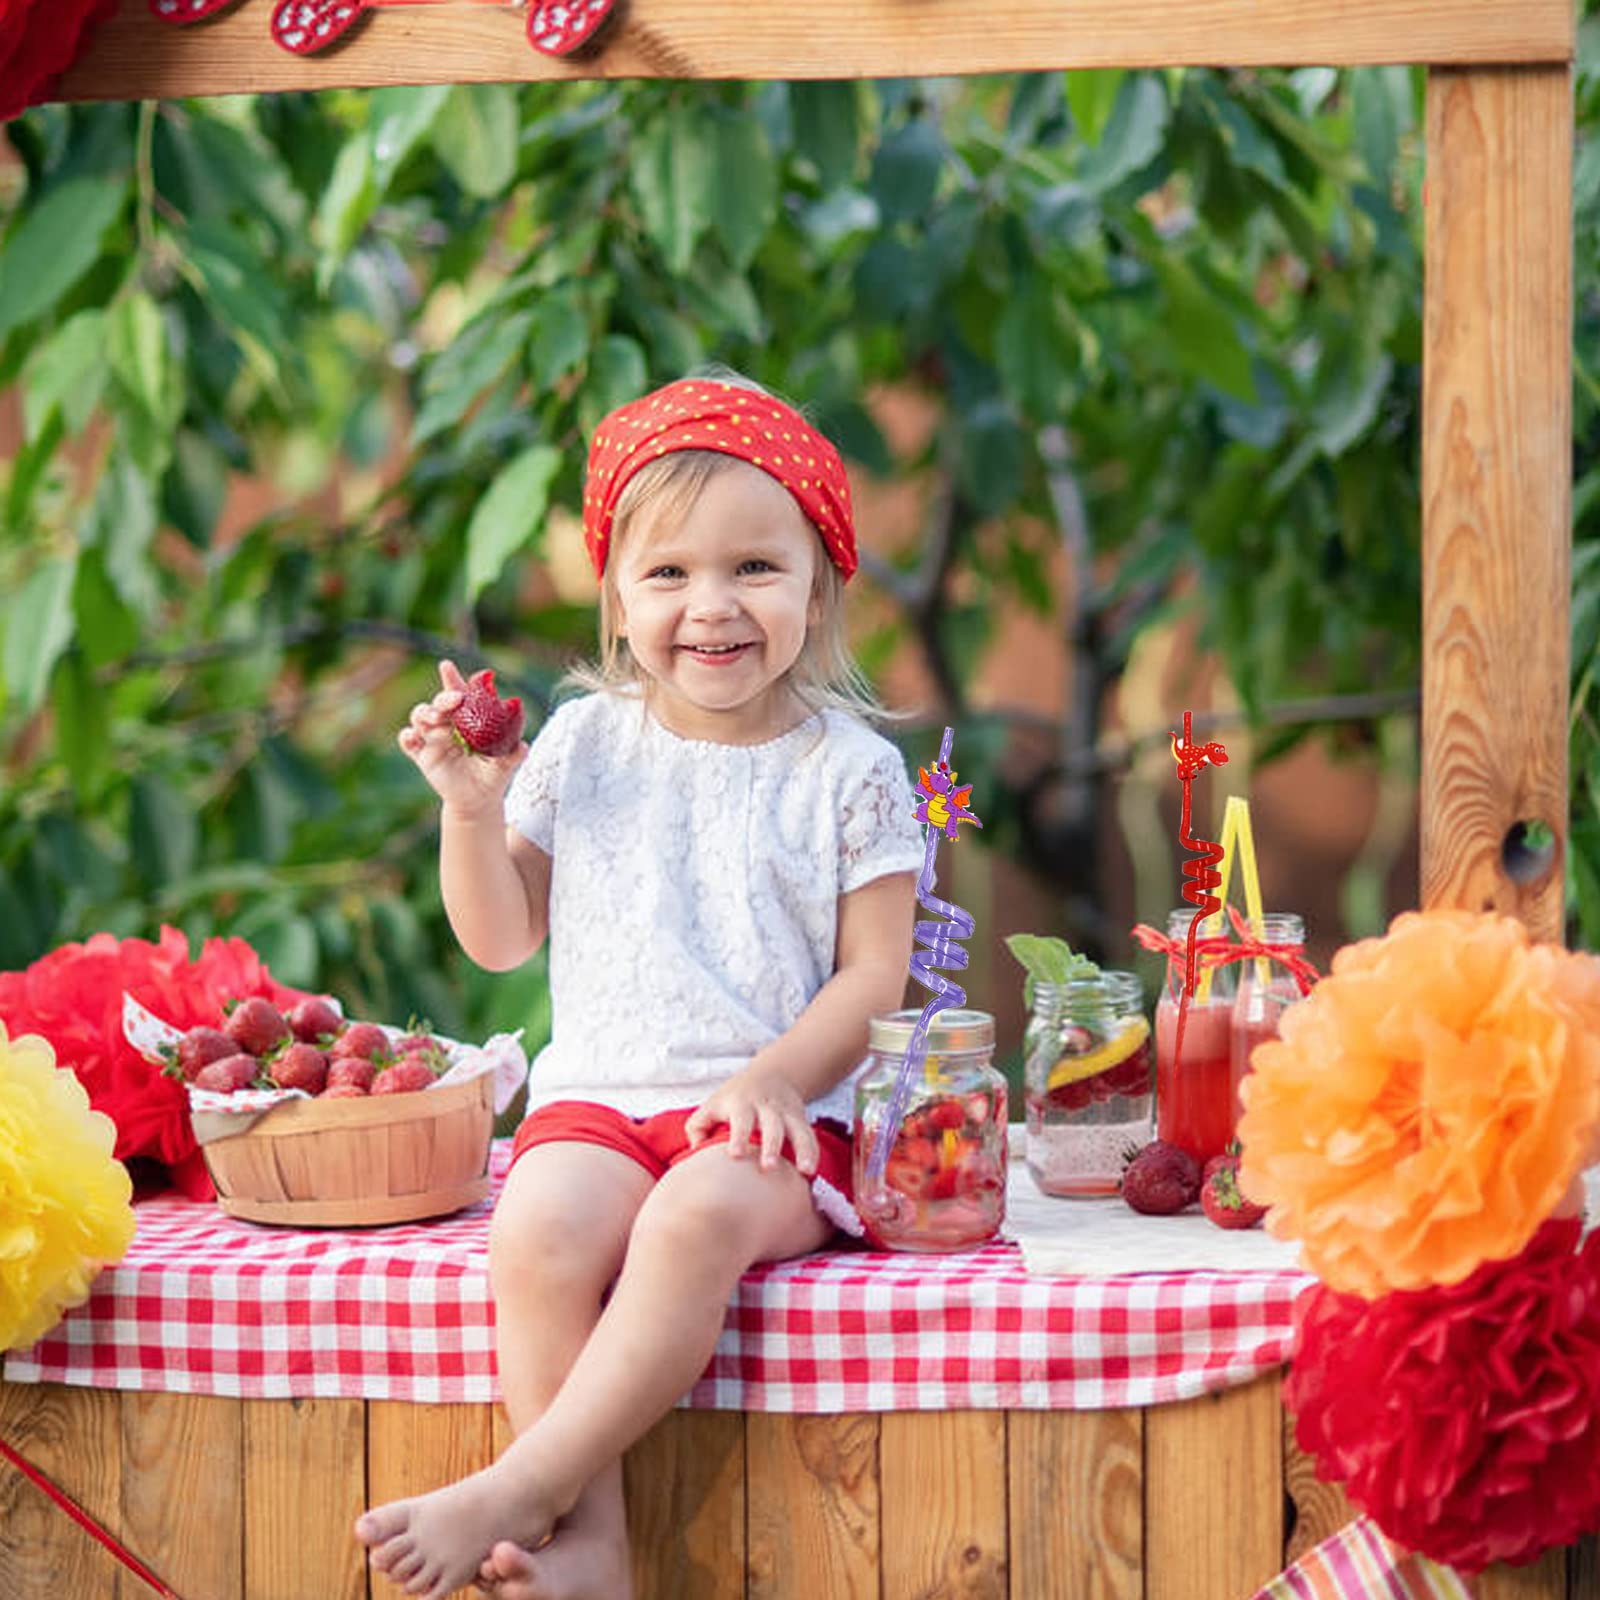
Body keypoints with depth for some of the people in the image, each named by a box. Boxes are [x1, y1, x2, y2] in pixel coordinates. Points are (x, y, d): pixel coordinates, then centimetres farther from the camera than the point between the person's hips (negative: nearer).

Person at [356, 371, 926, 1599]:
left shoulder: (850, 771, 3)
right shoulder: (584, 745, 10)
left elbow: (871, 975, 0)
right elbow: (501, 940, 16)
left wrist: (773, 1078, -17)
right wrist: (473, 807, -1)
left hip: (778, 1115, -2)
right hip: (601, 1093, 2)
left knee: (698, 1218, -36)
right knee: (539, 1234, -31)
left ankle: (514, 1494, -33)